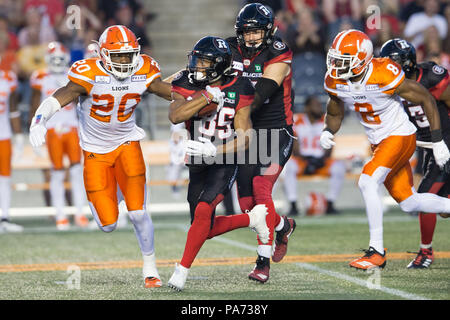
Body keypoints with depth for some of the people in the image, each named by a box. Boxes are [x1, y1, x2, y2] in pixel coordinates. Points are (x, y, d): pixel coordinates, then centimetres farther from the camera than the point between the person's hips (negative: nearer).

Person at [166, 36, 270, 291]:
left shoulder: (237, 91, -11)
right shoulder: (187, 85, -6)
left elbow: (244, 140, -12)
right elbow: (175, 116, -27)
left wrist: (214, 150, -26)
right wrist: (207, 97, -30)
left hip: (224, 163, -5)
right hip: (198, 165, 5)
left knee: (203, 210, -25)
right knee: (205, 229, 8)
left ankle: (182, 270, -16)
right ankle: (252, 218, 32)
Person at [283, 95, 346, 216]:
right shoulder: (297, 121, -3)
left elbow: (329, 148, 2)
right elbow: (295, 149, -6)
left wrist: (323, 159, -19)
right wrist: (305, 161, -23)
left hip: (320, 161, 2)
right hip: (302, 161, -2)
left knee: (339, 166, -27)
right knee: (289, 165, -35)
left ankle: (330, 205, -18)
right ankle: (293, 205, -29)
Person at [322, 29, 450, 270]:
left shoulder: (384, 77, -27)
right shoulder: (335, 82, -9)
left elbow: (426, 99, -16)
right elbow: (334, 114, 11)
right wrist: (328, 132, -12)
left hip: (400, 137, -7)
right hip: (378, 142, 7)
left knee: (367, 182, -25)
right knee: (409, 203, 13)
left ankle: (377, 251, -18)